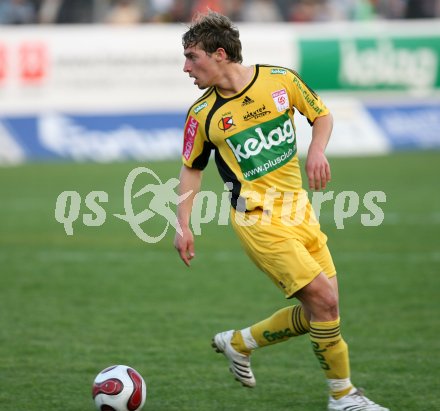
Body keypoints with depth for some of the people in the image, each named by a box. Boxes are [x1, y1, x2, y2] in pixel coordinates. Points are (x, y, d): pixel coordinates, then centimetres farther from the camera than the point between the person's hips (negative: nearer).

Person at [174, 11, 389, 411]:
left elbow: (322, 115, 11)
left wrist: (317, 150, -8)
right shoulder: (203, 113, -5)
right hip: (258, 217, -4)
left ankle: (239, 343, 24)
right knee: (323, 299, -15)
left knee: (319, 311, 5)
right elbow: (191, 168, 8)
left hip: (298, 209, 4)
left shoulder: (280, 80, -3)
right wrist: (183, 226, 1)